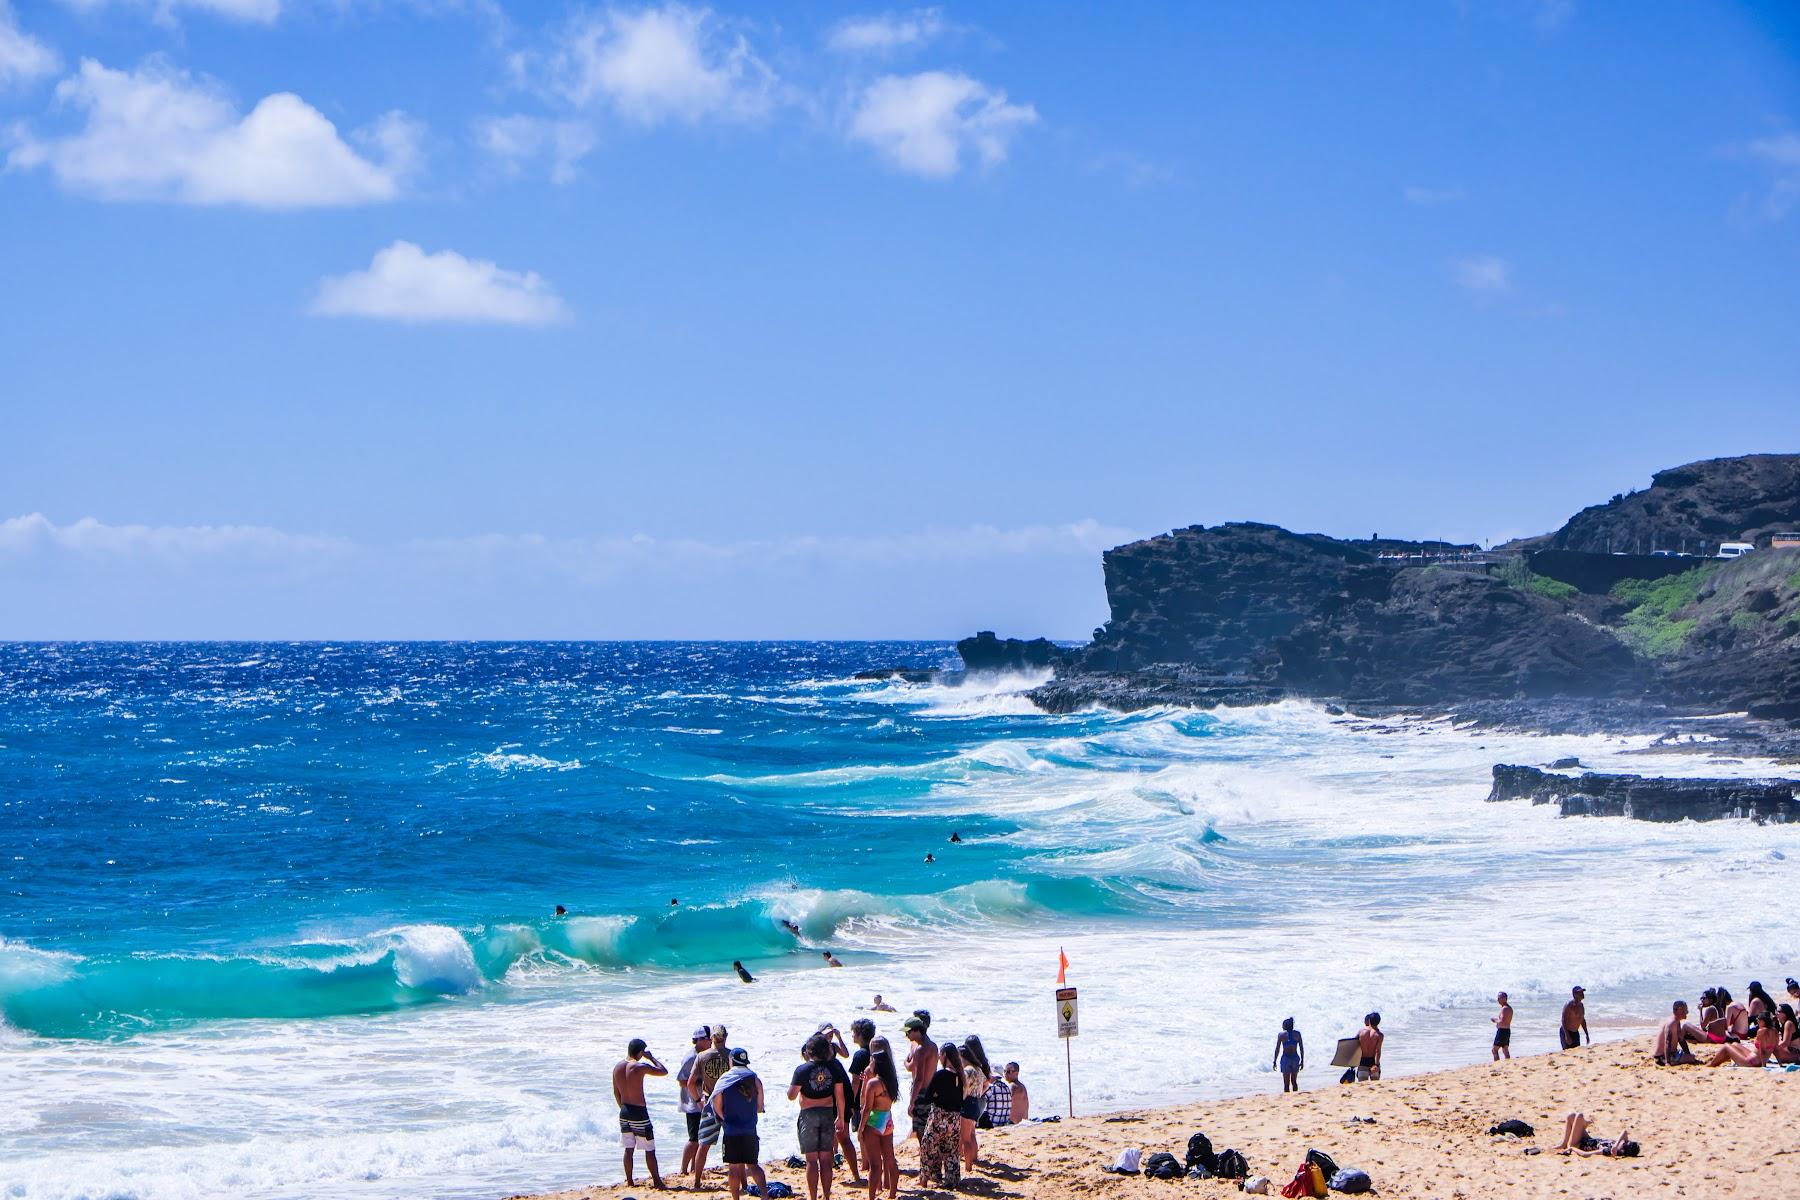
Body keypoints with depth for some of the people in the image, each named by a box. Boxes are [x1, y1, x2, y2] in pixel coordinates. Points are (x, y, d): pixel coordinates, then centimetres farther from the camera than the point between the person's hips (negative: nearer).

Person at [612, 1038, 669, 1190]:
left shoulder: (617, 1067, 3)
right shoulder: (640, 1067, -18)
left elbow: (616, 1092, 12)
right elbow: (664, 1071, -10)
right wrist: (651, 1057, 0)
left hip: (624, 1111, 6)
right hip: (639, 1112, -6)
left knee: (629, 1148, 14)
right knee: (650, 1150, 3)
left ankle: (629, 1180, 17)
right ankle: (657, 1181, 7)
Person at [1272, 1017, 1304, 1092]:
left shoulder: (1281, 1034, -5)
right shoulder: (1297, 1034, 1)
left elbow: (1277, 1049, -5)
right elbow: (1301, 1048, 3)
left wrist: (1274, 1061, 3)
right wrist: (1302, 1061, 11)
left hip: (1285, 1058, -3)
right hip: (1295, 1058, 3)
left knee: (1286, 1083, 4)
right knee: (1294, 1081, 20)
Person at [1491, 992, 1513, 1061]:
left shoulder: (1504, 1009, -18)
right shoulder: (1509, 1008, 14)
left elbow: (1502, 1022, -26)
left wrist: (1495, 1020, -9)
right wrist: (1497, 1020, 11)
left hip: (1502, 1031, -10)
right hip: (1507, 1030, 10)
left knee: (1495, 1050, -5)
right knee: (1506, 1051, 12)